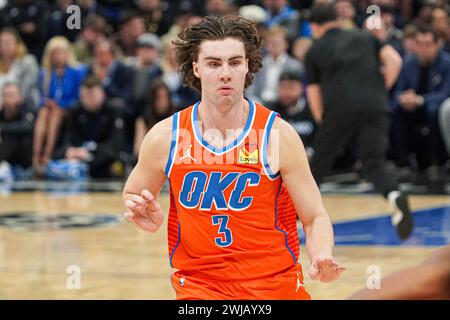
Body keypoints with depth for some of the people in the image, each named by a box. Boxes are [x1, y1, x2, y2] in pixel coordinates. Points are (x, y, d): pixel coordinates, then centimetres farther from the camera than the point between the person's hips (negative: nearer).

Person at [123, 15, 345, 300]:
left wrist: (321, 260, -26)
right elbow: (132, 195, 13)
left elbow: (315, 217, -5)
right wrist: (146, 218, -10)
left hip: (275, 283, 0)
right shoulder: (165, 137, -4)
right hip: (198, 287, 0)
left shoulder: (278, 134, -8)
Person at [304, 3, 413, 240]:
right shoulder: (365, 37, 23)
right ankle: (395, 196, -29)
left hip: (340, 107, -1)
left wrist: (324, 122, 23)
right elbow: (394, 60, 9)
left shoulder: (315, 51, 19)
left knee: (319, 161, 14)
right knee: (374, 163, 1)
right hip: (377, 107, 1)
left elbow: (314, 95, 14)